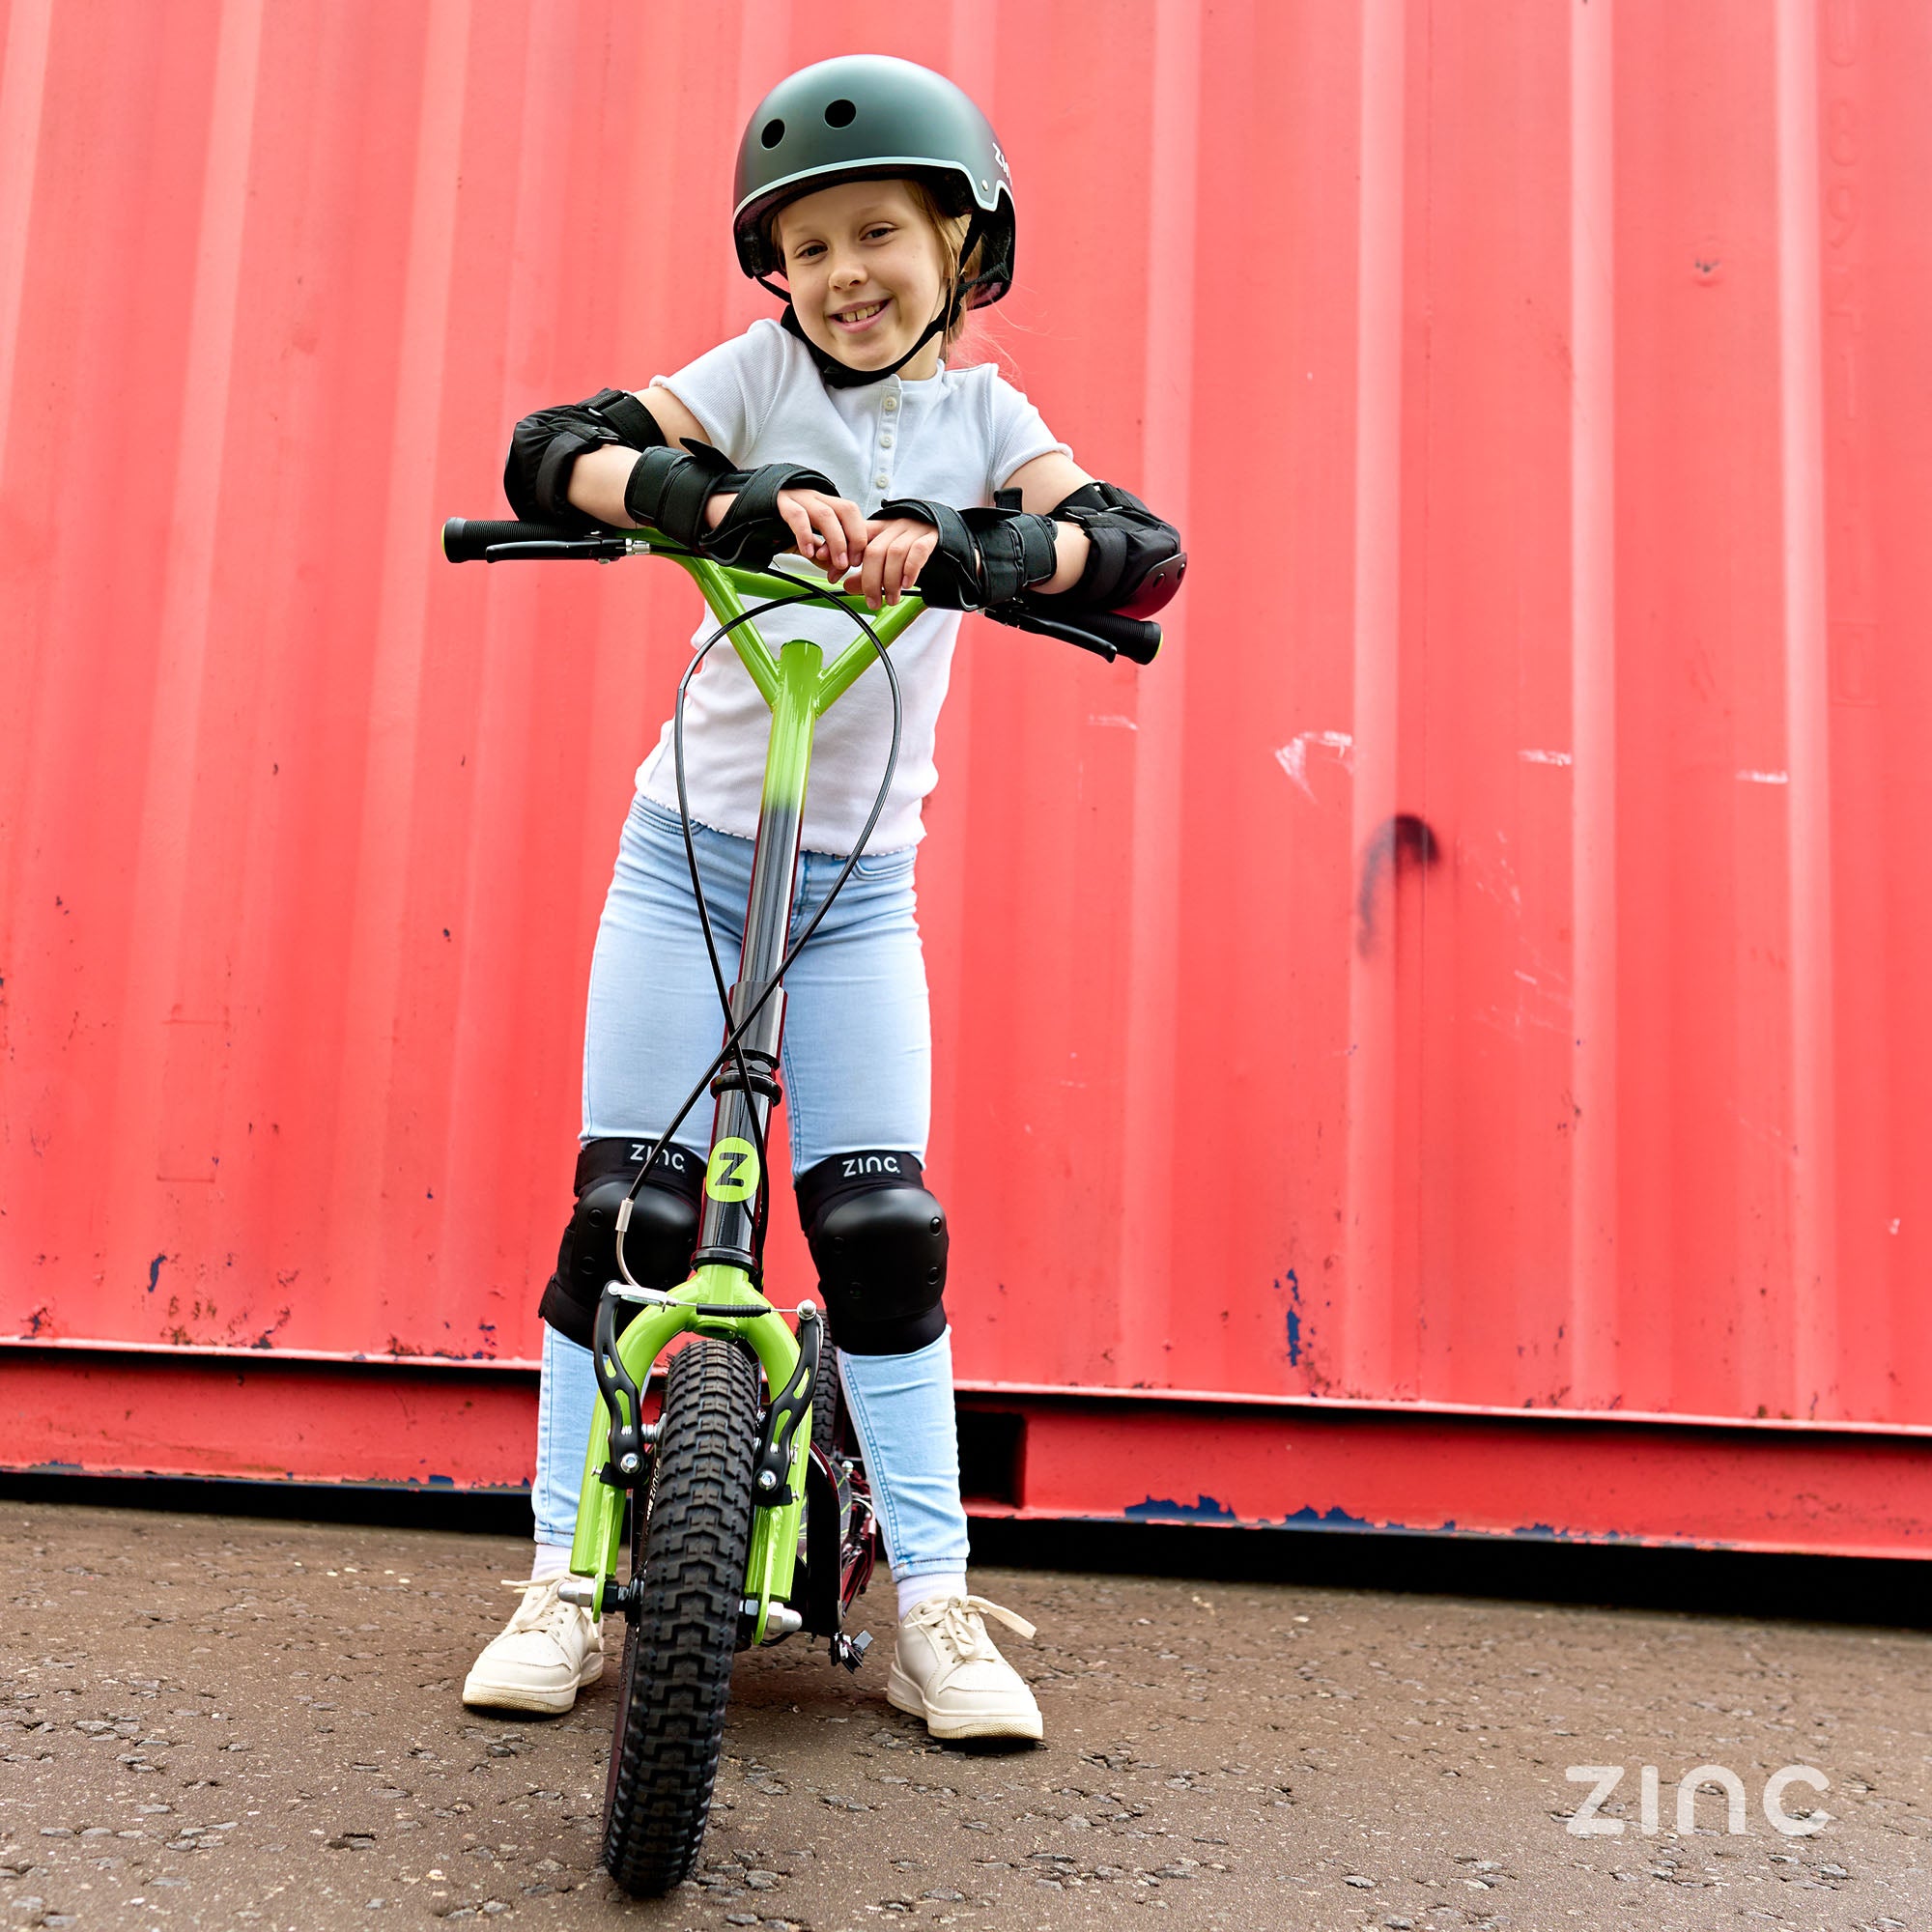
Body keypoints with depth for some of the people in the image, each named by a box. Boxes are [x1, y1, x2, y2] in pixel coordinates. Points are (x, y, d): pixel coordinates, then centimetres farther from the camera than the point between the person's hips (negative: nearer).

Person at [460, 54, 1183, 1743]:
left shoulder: (982, 416, 3)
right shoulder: (761, 374, -2)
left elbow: (1144, 551, -13)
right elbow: (547, 455, -15)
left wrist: (968, 551, -32)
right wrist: (735, 506, -33)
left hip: (860, 886, 1)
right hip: (689, 853, -1)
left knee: (887, 1238, -2)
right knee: (622, 1222, -1)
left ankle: (933, 1605, 9)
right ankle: (565, 1584, 12)